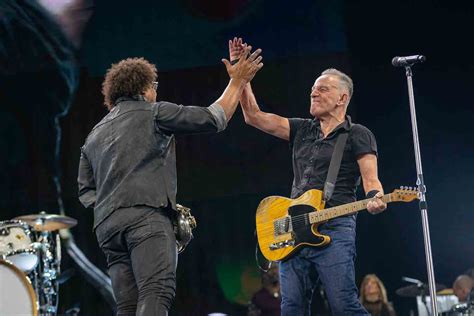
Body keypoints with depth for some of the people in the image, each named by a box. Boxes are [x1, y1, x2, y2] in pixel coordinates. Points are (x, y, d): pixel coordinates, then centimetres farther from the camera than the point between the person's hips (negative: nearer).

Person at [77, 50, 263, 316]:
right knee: (157, 292, -20)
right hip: (146, 214, -7)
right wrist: (238, 81, 18)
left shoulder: (95, 135, 27)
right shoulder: (153, 113, 9)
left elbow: (86, 190, 25)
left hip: (106, 224, 7)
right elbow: (213, 119, 7)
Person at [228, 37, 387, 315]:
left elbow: (371, 179, -6)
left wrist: (376, 199, -29)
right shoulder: (302, 130, 18)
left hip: (334, 229, -6)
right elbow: (254, 116, 14)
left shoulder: (358, 135, 3)